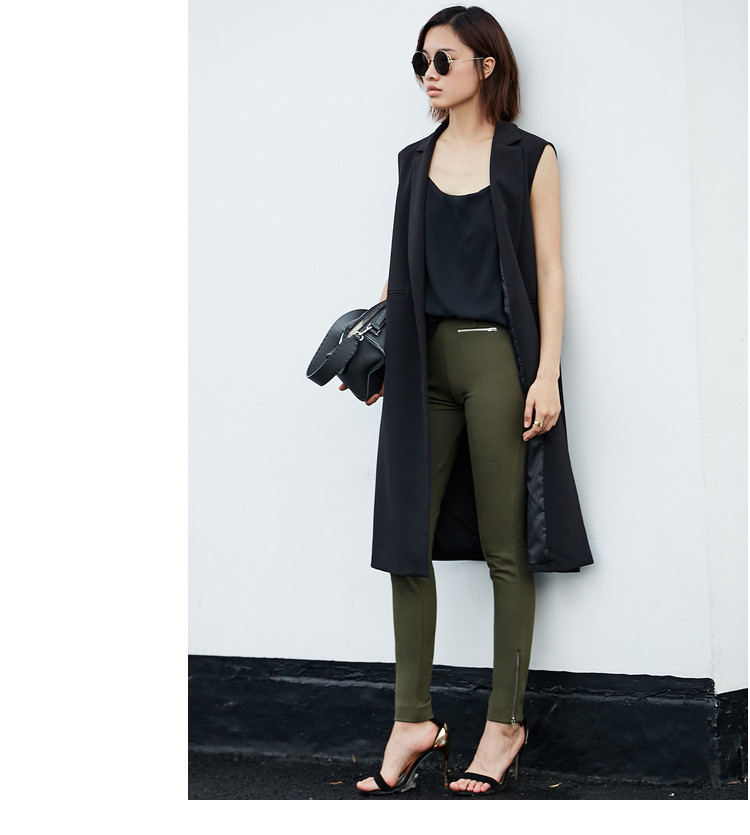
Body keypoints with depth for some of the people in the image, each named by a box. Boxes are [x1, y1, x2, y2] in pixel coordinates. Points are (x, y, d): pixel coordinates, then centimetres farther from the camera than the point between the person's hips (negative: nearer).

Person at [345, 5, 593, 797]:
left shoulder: (529, 158, 2)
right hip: (426, 363, 4)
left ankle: (505, 724, 11)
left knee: (505, 548, 0)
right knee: (407, 541, 1)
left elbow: (548, 270, -2)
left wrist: (546, 373, -10)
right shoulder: (415, 161, 14)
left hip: (499, 360, -4)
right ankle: (413, 720, 10)